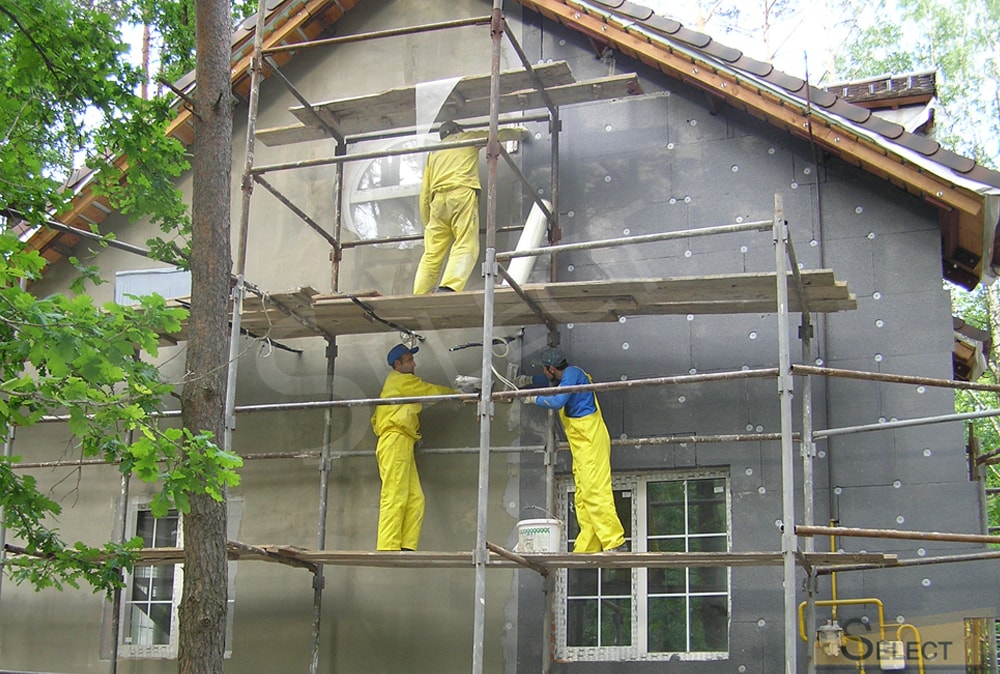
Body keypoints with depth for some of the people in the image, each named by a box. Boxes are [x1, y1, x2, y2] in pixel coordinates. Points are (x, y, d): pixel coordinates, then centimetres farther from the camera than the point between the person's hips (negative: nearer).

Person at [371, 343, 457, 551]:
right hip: (396, 441, -10)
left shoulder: (396, 383, 30)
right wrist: (458, 393, 18)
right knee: (394, 498, -17)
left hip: (402, 446, 10)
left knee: (415, 499, -1)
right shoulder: (401, 380, 3)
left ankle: (407, 548, -8)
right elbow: (431, 391, 6)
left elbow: (375, 420, 28)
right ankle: (388, 548, -23)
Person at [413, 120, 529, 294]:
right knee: (466, 247, -14)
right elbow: (499, 135, 30)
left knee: (431, 254, 1)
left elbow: (425, 191, 24)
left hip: (438, 200, 4)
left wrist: (427, 223, 25)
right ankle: (448, 288, -36)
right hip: (462, 195, -4)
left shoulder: (434, 153, 31)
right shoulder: (468, 138, 23)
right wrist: (520, 132, 50)